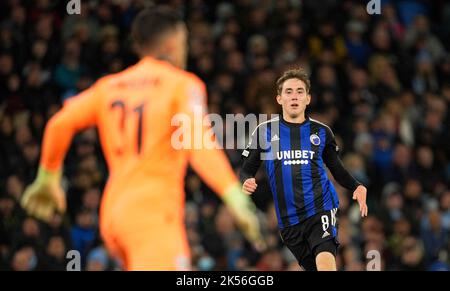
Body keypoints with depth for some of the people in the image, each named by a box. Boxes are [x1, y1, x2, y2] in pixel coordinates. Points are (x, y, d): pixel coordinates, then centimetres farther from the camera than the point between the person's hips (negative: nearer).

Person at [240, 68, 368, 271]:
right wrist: (247, 182, -14)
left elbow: (336, 168, 19)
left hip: (320, 208, -2)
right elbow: (246, 170, 9)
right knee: (312, 267, 5)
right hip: (288, 219, 2)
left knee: (325, 261, -25)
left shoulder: (321, 132, 8)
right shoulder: (265, 131, 7)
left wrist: (356, 187, 1)